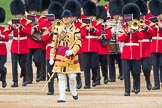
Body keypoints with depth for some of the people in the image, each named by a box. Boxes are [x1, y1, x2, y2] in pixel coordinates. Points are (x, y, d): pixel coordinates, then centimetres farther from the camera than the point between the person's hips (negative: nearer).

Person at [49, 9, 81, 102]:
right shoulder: (58, 28, 5)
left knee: (72, 76, 1)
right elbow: (54, 42, 5)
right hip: (60, 55, 1)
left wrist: (72, 51, -22)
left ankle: (74, 92, 29)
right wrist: (52, 57, 0)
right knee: (61, 77, -1)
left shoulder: (75, 29, 2)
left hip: (71, 54, -1)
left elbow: (78, 42, -5)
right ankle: (62, 97, -1)